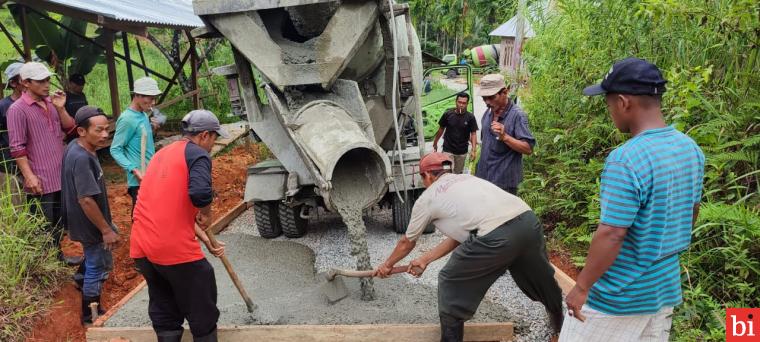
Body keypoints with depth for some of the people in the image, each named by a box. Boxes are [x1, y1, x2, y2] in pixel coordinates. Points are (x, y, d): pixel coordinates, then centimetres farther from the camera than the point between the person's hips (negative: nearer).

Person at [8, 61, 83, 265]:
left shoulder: (50, 103, 9)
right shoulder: (18, 109, -11)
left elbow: (69, 129, 11)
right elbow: (17, 148, -14)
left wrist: (61, 108, -4)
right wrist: (29, 176, -18)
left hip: (60, 175, 7)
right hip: (40, 179, -7)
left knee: (59, 222, 18)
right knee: (43, 228, 3)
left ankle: (57, 255, 33)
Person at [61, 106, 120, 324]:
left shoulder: (75, 146, -1)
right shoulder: (82, 159, -31)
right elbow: (86, 200, -30)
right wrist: (106, 230, -24)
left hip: (82, 221, 9)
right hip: (89, 224, -9)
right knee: (99, 268, 8)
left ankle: (82, 278, 52)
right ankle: (90, 316, 24)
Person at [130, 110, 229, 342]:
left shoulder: (163, 153, 21)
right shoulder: (198, 154, -6)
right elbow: (200, 193, -27)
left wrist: (205, 240, 27)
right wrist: (207, 214, -5)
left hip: (141, 247, 8)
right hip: (175, 249, -8)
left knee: (164, 312, 20)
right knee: (202, 312, 11)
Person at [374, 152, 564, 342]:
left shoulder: (426, 198, 16)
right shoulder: (466, 179, 32)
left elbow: (407, 243, 29)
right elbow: (458, 235, 31)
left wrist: (387, 265, 47)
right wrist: (425, 259, 36)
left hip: (495, 237, -7)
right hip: (528, 221, 7)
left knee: (450, 283, 16)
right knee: (542, 278, 32)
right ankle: (560, 324, 57)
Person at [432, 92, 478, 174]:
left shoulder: (470, 117, -8)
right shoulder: (447, 114, -8)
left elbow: (473, 133, -7)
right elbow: (441, 129, 4)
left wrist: (473, 150, -17)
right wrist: (435, 143, 11)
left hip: (462, 152, 1)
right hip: (448, 150, -1)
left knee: (458, 173, 15)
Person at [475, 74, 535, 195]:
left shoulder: (517, 115, -15)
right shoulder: (488, 113, 7)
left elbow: (528, 148, -19)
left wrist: (505, 137, -31)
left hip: (504, 181, -7)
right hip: (483, 177, 7)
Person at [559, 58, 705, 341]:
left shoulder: (625, 159, -27)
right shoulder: (691, 148, 0)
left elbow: (611, 235, -26)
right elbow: (691, 213, 12)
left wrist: (582, 287, -15)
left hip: (619, 298, -7)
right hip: (665, 290, 8)